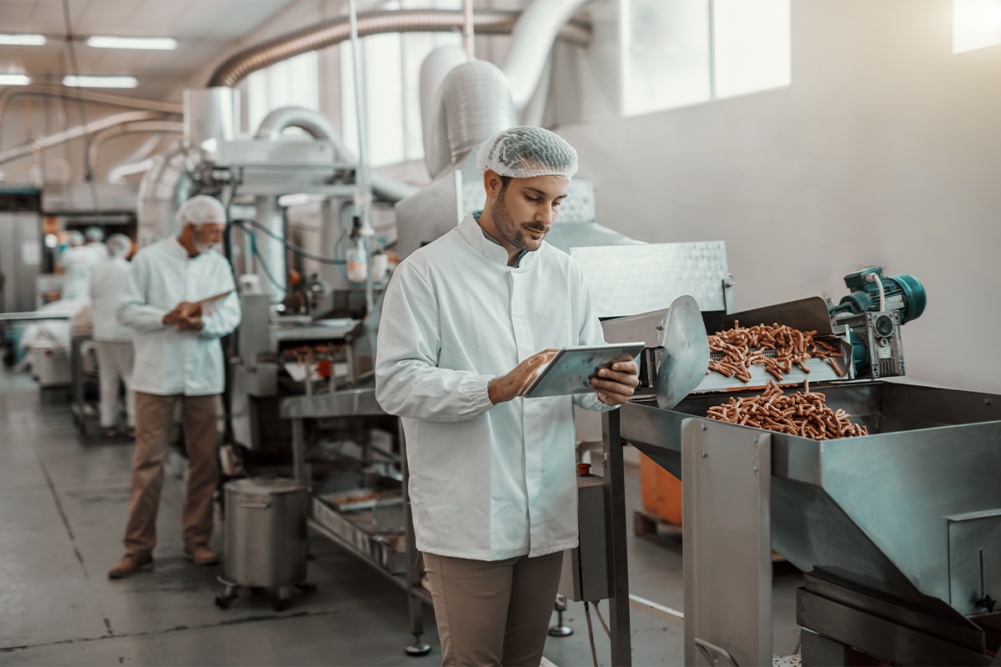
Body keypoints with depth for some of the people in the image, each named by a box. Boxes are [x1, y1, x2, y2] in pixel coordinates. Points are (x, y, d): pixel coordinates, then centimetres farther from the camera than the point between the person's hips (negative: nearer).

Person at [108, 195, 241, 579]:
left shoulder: (218, 265, 10)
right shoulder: (149, 260, -1)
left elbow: (230, 314, 3)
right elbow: (127, 310, -4)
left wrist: (201, 322, -16)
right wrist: (167, 317, -18)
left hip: (203, 374, 4)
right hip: (157, 374, -3)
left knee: (204, 460, 6)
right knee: (148, 461, -2)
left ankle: (197, 540, 17)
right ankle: (139, 547, 5)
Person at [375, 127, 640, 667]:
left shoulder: (563, 273, 11)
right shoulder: (426, 273, -7)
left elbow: (585, 374, 14)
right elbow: (397, 383, -15)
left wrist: (606, 389, -11)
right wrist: (498, 389, -27)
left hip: (546, 515, 6)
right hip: (466, 518, -5)